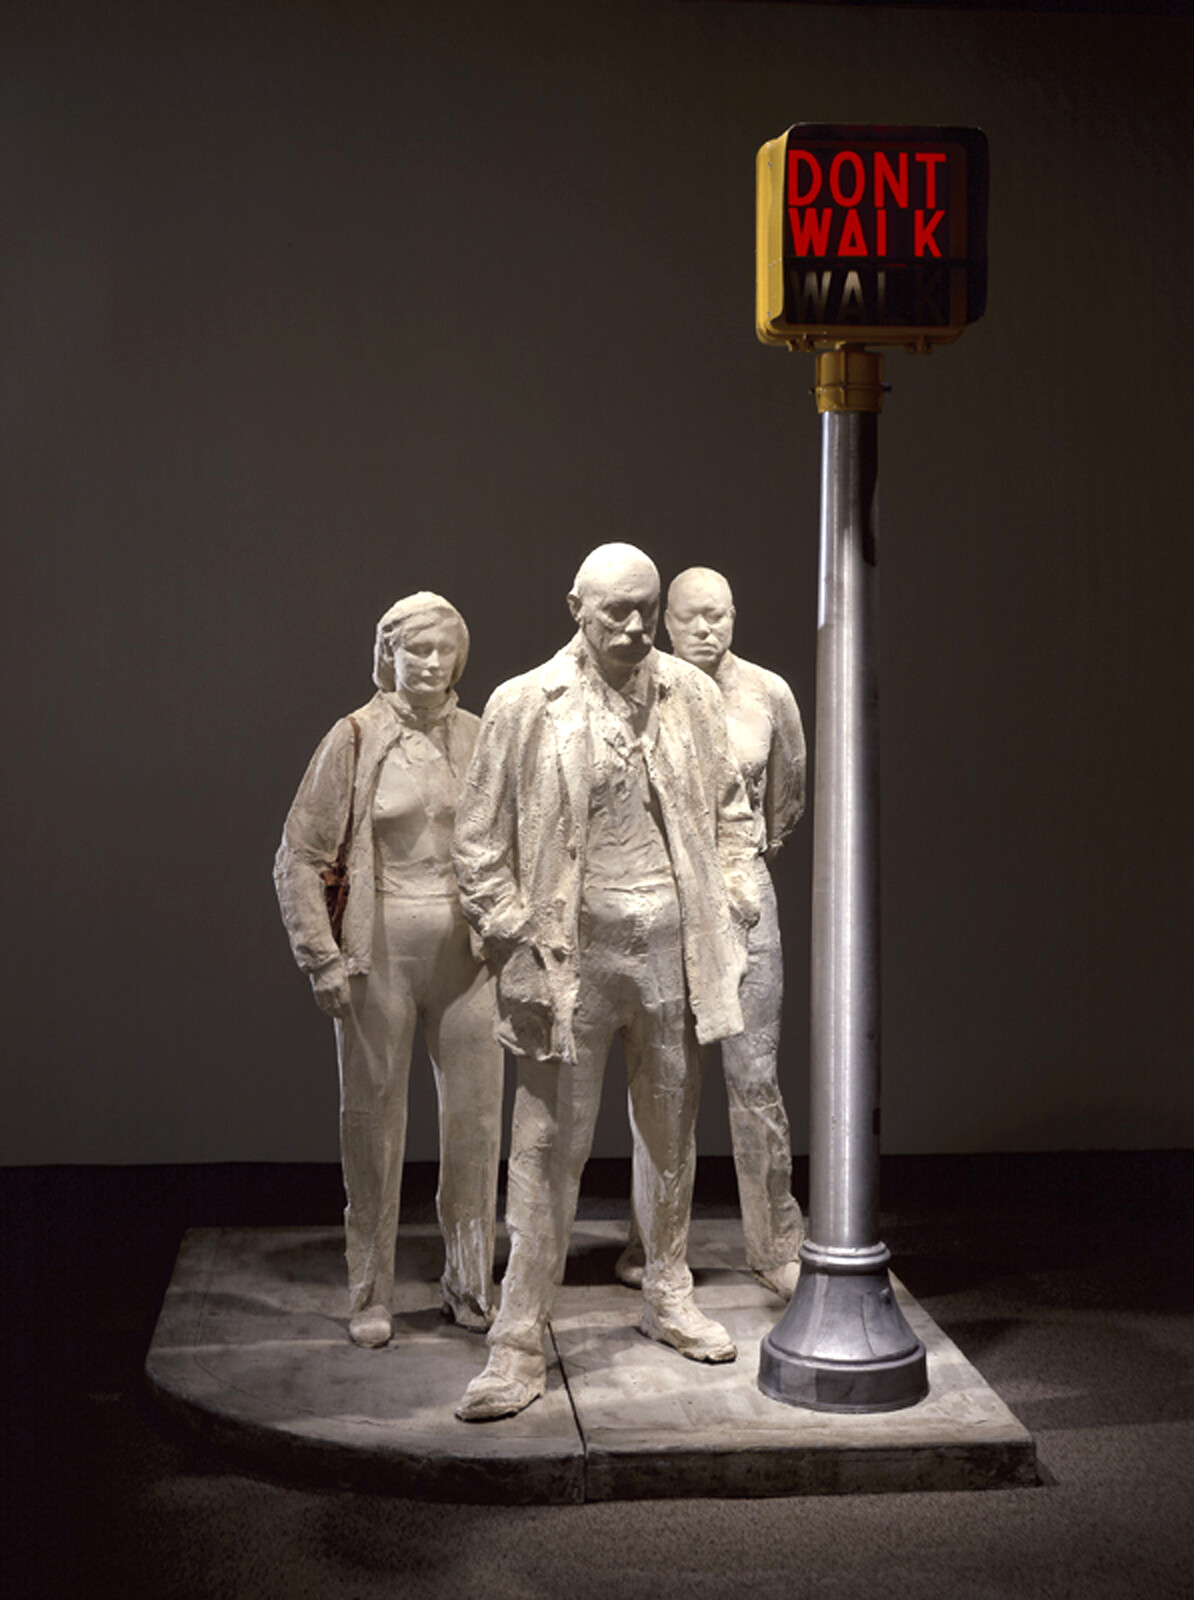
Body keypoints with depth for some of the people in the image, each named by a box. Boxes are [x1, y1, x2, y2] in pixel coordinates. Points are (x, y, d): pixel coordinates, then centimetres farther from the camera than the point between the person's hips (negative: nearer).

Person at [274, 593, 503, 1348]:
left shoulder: (481, 738, 5)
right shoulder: (356, 739, -4)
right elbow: (299, 858, -2)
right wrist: (323, 960, -7)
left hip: (467, 952, 3)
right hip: (380, 951, -2)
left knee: (477, 1115, 5)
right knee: (374, 1118, 5)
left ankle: (471, 1283, 22)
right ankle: (372, 1295, 17)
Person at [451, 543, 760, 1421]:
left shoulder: (690, 693, 4)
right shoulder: (524, 705, -4)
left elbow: (731, 810, 14)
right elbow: (482, 840, -2)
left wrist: (733, 909, 5)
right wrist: (513, 946, -8)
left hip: (674, 950, 3)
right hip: (571, 953, -3)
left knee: (671, 1133, 16)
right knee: (550, 1146, -2)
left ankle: (669, 1297, 35)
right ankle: (520, 1343, 5)